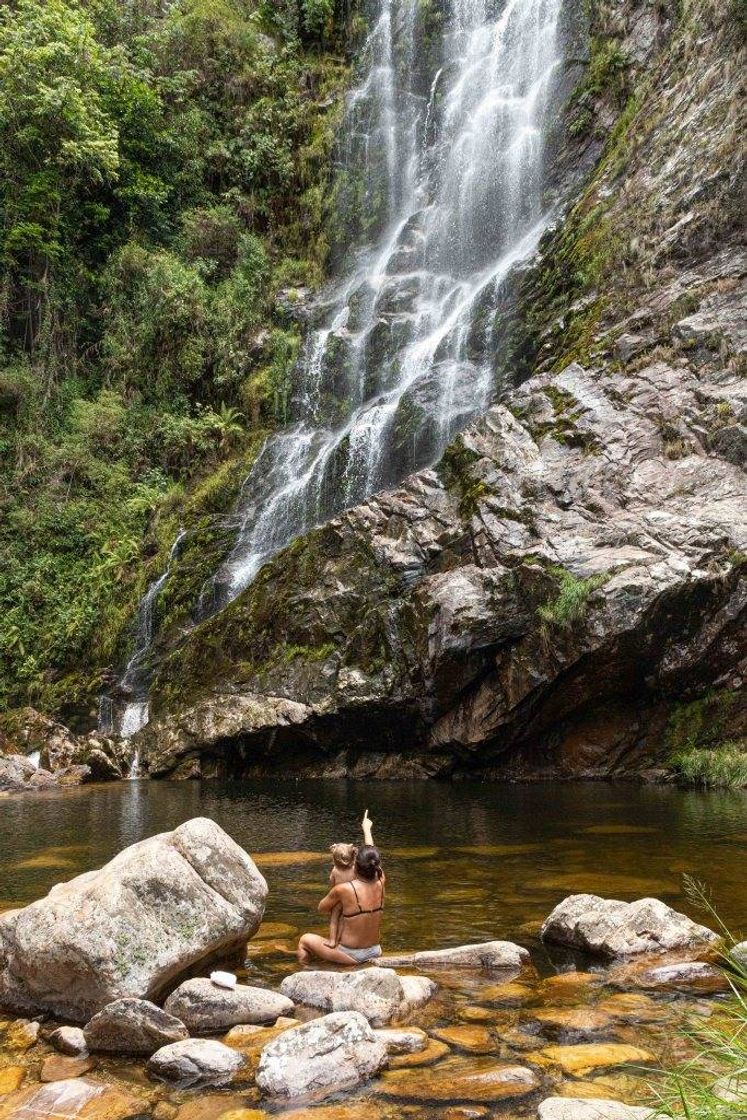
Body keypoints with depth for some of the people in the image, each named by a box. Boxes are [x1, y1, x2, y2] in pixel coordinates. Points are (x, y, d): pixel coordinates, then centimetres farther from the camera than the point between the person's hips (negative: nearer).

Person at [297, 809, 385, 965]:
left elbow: (321, 908, -2)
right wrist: (367, 829, 24)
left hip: (350, 956, -4)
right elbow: (372, 856, 9)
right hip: (374, 953, 4)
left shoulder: (343, 889, -21)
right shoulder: (381, 883, -10)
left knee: (305, 940, 20)